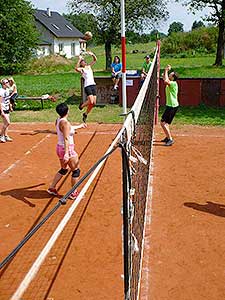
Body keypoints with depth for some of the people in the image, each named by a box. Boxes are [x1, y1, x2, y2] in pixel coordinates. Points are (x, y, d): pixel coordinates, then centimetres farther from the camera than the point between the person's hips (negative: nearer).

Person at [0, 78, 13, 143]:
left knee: (6, 123, 11)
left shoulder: (7, 90, 7)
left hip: (7, 109, 8)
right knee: (7, 123, -11)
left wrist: (10, 107, 22)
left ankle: (5, 136, 20)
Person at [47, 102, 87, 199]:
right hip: (67, 149, -9)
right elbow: (66, 139, -28)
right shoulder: (65, 122, -21)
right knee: (76, 170, 7)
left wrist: (79, 126, 37)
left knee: (63, 169, 25)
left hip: (59, 147, 9)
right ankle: (73, 193, 15)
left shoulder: (58, 120, 6)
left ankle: (52, 188, 29)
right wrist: (66, 153, -31)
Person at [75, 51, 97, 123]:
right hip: (87, 86, -6)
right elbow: (76, 68, -23)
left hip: (93, 85, 6)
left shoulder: (89, 66, 18)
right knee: (91, 102, -18)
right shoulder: (81, 69, 0)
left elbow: (95, 60, 20)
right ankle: (82, 105, 13)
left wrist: (92, 54, 3)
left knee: (94, 103, 3)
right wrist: (79, 60, -22)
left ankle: (85, 114, 22)